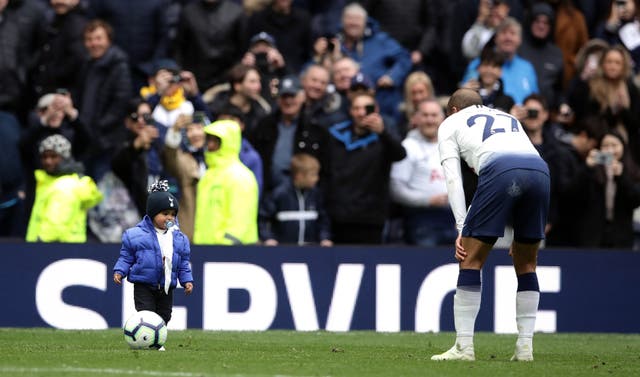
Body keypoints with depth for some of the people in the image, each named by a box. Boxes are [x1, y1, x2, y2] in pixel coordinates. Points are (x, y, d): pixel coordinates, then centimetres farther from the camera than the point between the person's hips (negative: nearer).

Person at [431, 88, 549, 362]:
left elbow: (453, 179, 14)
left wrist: (462, 229, 9)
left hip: (499, 171, -4)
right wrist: (519, 234, 33)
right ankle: (525, 347, 14)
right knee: (526, 264, 18)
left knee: (471, 260, 6)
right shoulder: (509, 119, 41)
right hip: (540, 171, 4)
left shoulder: (450, 124, 28)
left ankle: (464, 346, 2)